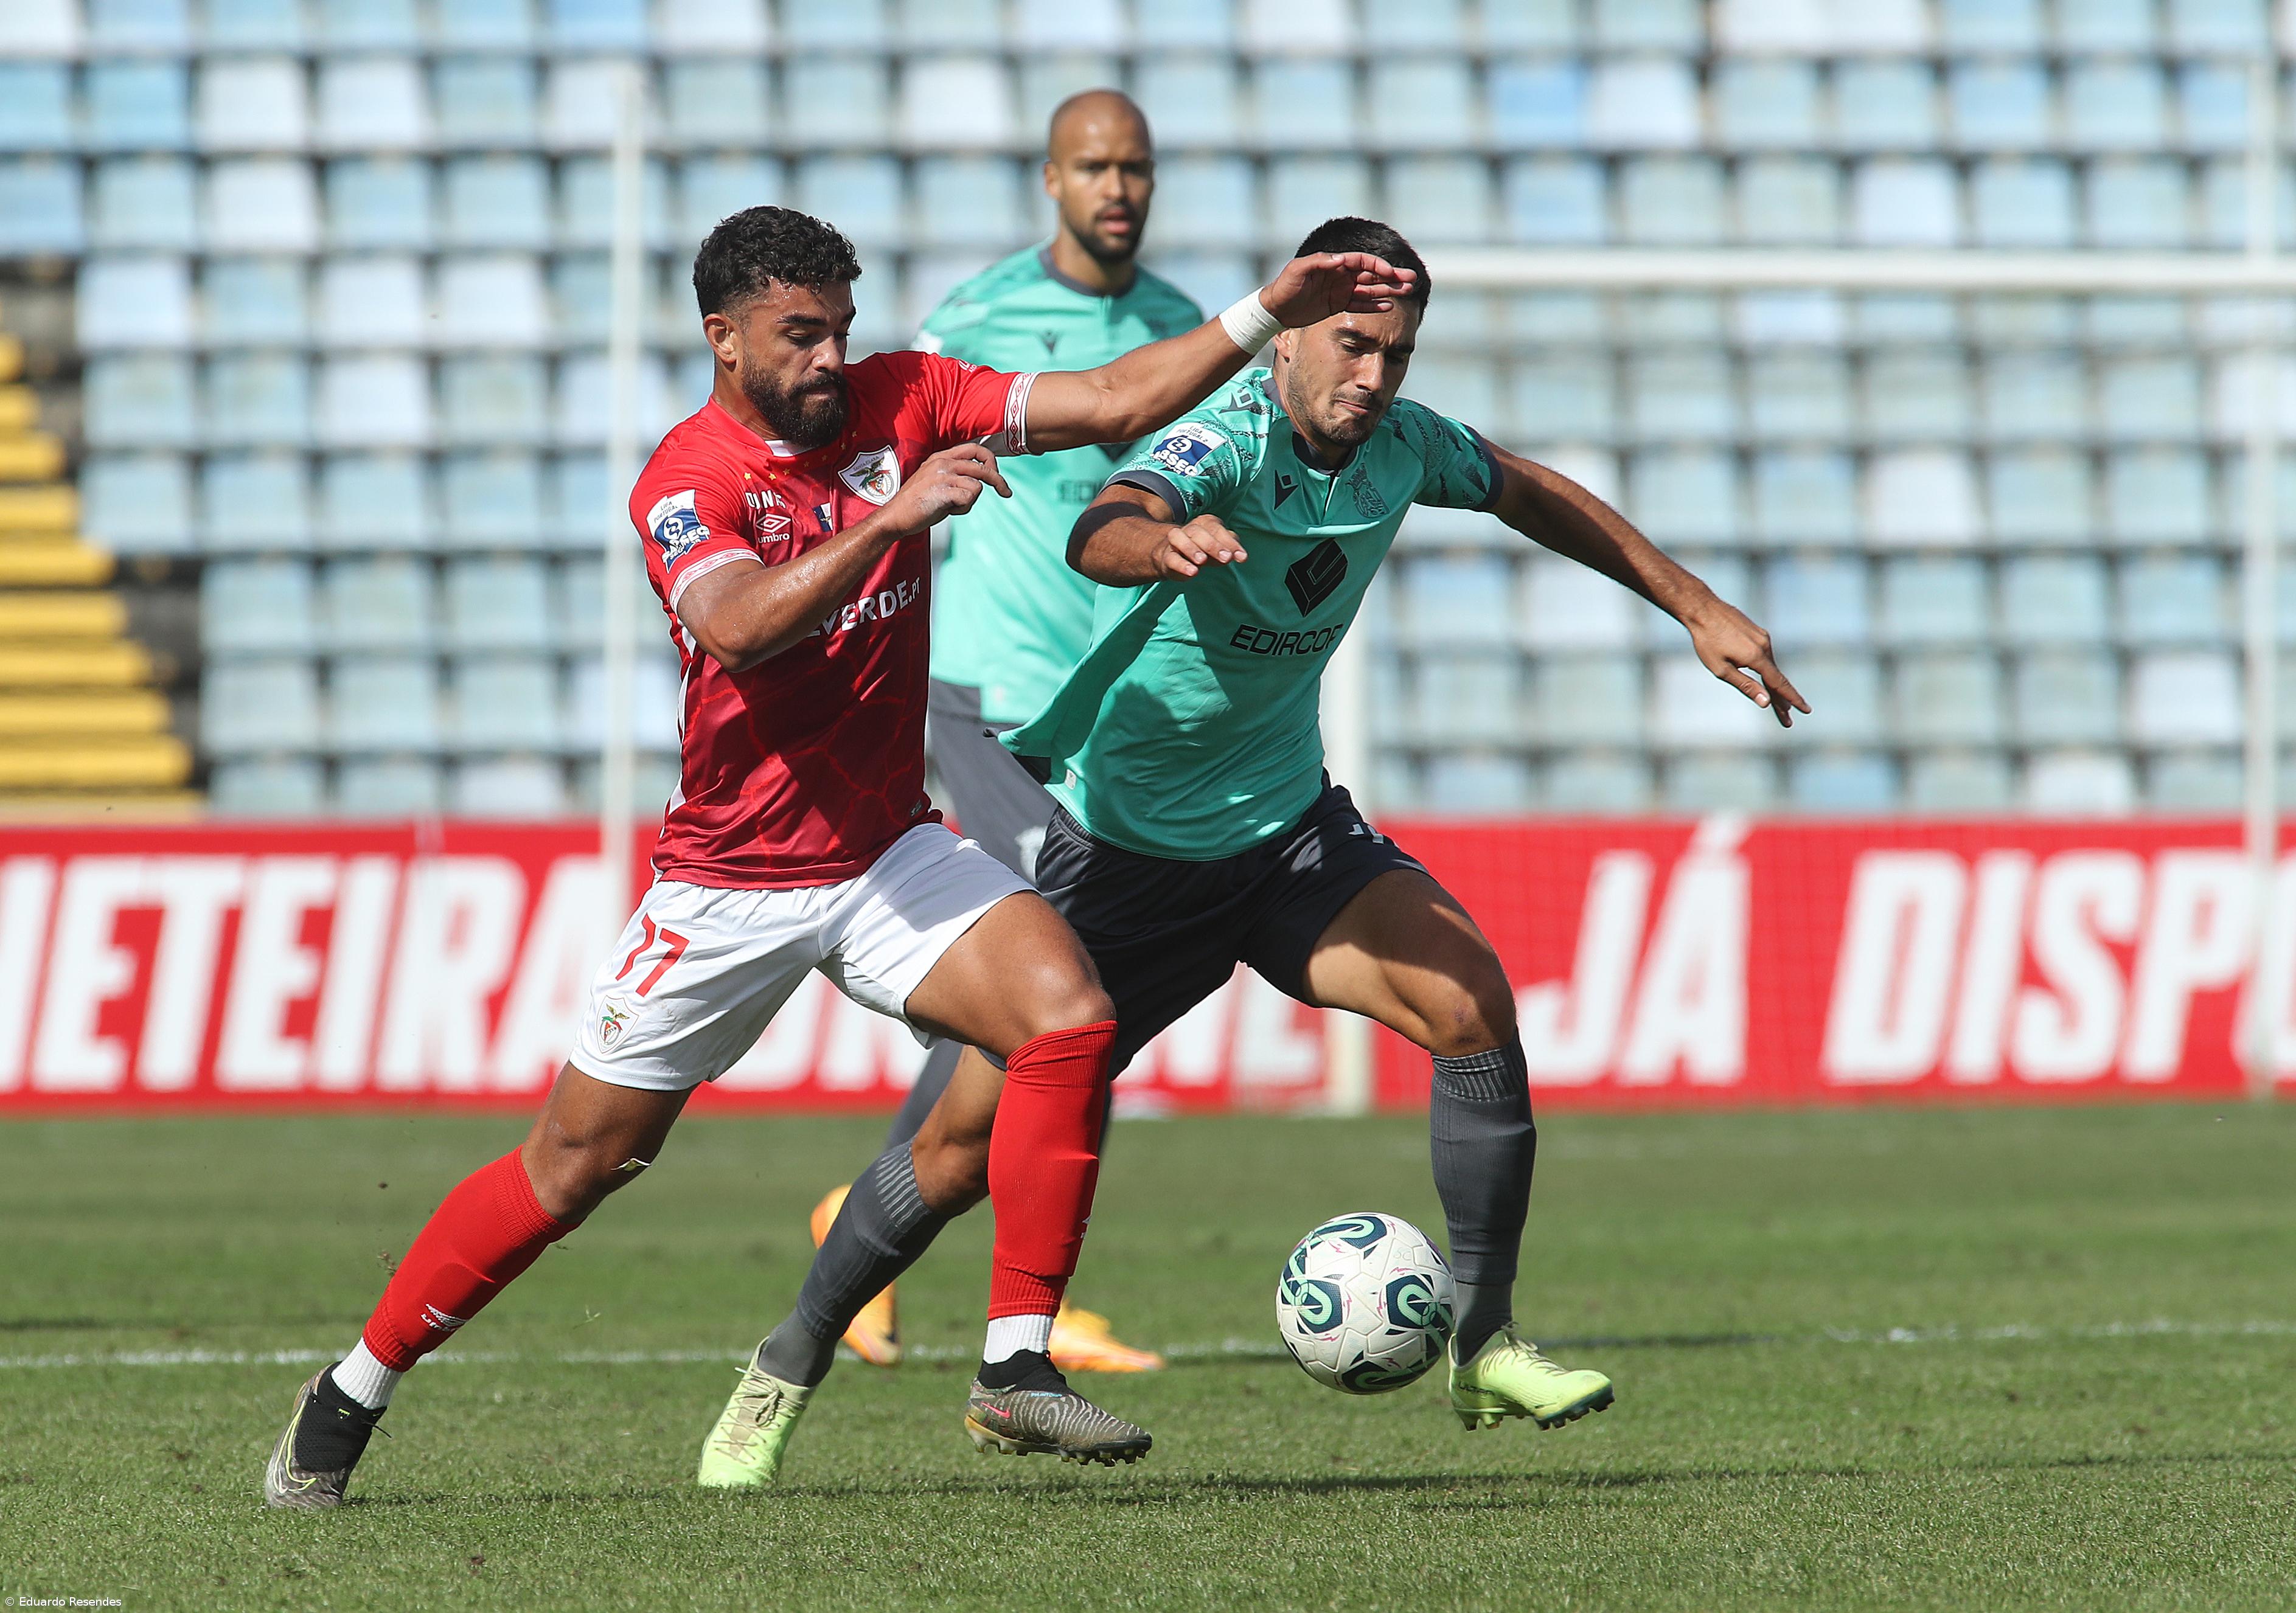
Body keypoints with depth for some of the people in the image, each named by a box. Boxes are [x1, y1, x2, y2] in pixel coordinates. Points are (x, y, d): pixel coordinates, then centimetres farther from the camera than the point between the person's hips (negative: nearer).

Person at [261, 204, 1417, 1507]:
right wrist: (891, 517, -45)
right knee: (576, 1165, 2)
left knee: (1071, 1017, -22)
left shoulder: (901, 402, -2)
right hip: (730, 884, -4)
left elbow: (1113, 403, -3)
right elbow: (741, 626, -36)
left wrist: (1271, 314, -12)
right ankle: (351, 1395, 19)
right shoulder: (686, 481, -16)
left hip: (890, 852, 4)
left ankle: (1017, 1365, -15)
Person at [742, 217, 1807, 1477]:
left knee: (1471, 998, -20)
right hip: (1118, 838, -4)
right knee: (968, 1138, -3)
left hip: (1285, 828, 5)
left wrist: (1698, 609, 18)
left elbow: (1531, 496, 17)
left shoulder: (1398, 447, -5)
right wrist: (1166, 540, -71)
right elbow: (1100, 534, -47)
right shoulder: (1224, 440, -25)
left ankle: (1485, 1348, -10)